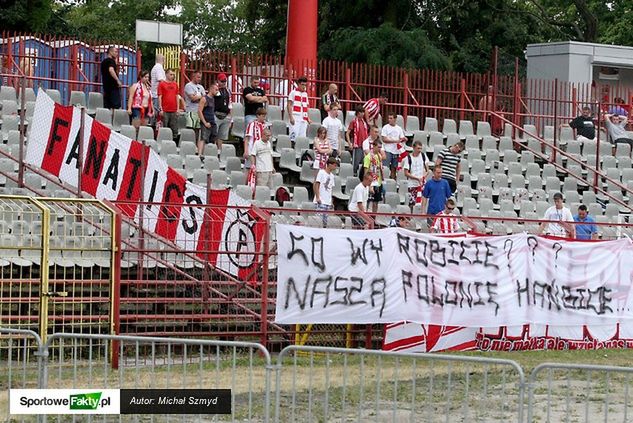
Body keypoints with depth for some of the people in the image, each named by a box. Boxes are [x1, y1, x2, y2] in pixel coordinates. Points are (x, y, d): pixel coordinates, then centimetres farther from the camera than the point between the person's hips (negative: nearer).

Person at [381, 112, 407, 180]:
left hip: (396, 151, 4)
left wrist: (404, 139, -12)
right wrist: (395, 141, -15)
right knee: (385, 167, -11)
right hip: (388, 151, -4)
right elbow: (384, 139, -9)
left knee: (394, 168, 9)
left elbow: (402, 138, 13)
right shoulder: (386, 127, -1)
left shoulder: (399, 128, 12)